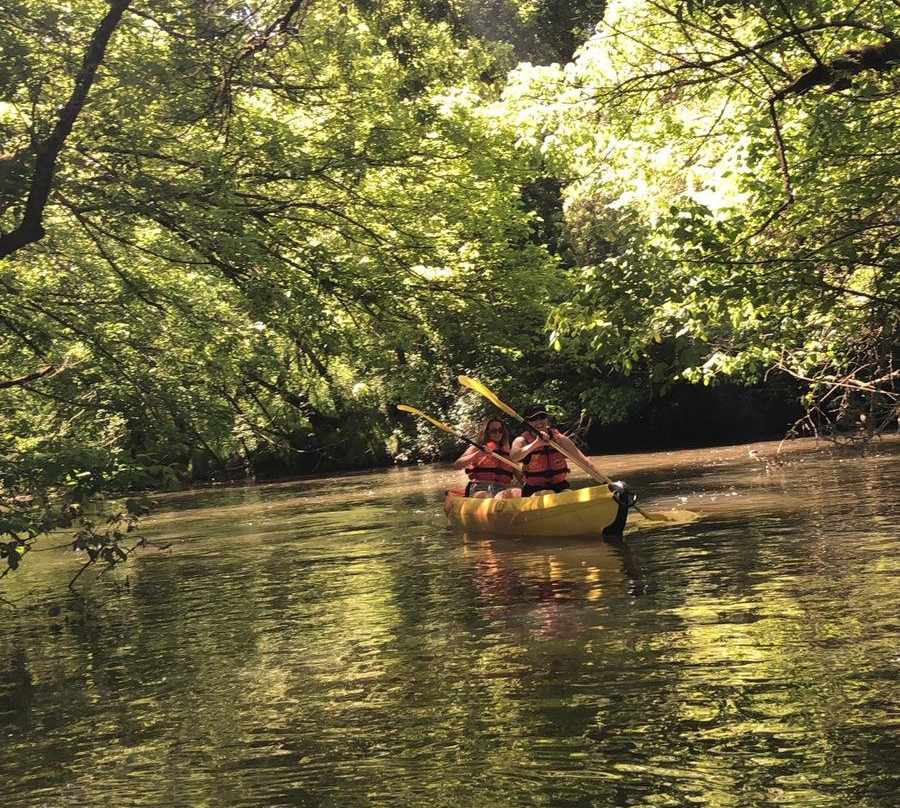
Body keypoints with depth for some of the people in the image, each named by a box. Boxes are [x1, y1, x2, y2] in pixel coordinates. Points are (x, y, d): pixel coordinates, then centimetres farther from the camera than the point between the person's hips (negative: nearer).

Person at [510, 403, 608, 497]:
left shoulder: (559, 439, -2)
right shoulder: (522, 441, -7)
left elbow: (585, 462, -3)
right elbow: (513, 457, -31)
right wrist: (536, 443, -41)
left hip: (560, 486, 3)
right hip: (533, 490, -3)